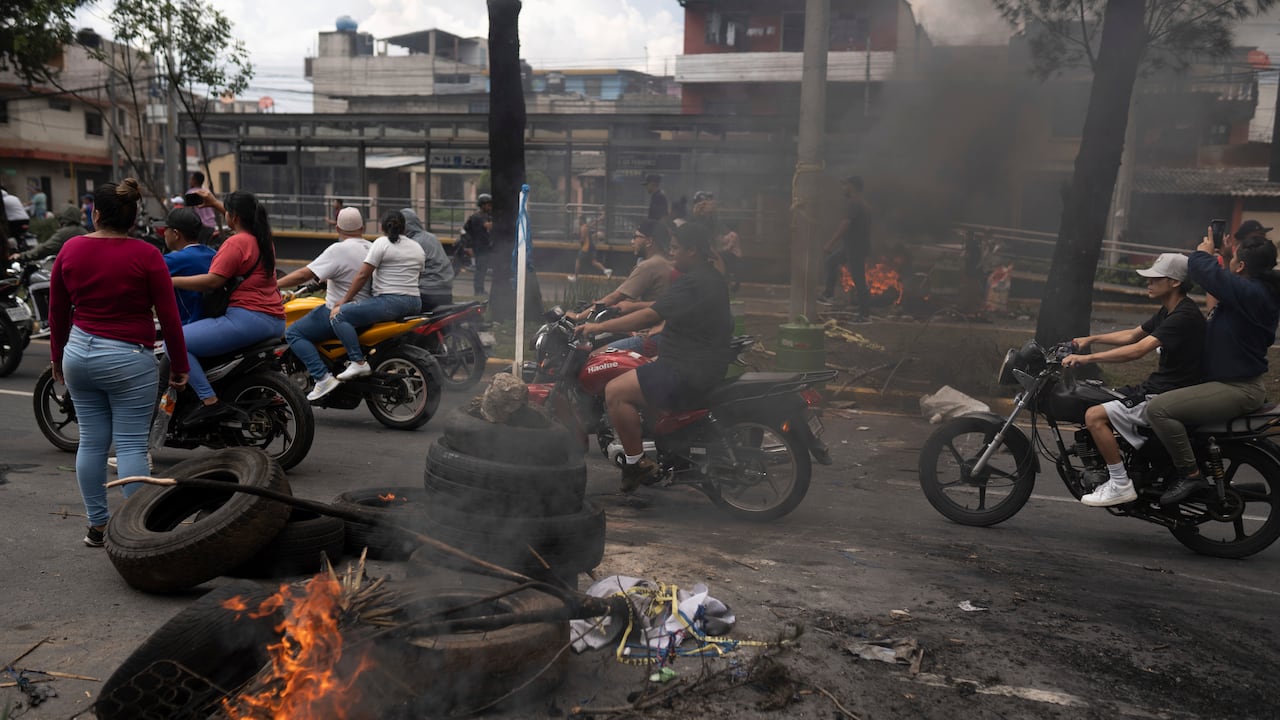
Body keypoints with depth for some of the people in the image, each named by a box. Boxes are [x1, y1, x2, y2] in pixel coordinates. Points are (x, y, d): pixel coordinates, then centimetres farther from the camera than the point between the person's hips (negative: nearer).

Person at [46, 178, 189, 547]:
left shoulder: (71, 249, 2)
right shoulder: (146, 255, -10)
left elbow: (57, 313, 10)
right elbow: (168, 316, -9)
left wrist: (58, 358, 23)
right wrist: (180, 365, 1)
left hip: (78, 354, 5)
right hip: (127, 359, -4)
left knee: (91, 441, 10)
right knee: (131, 445, -2)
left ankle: (97, 525, 19)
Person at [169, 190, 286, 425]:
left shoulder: (236, 243, -12)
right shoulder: (263, 238, 14)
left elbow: (212, 281, -19)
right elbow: (243, 222, 39)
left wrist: (171, 281, -13)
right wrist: (215, 203, 43)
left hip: (247, 316, -10)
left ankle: (210, 402, -20)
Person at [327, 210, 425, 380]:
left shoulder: (382, 243, -4)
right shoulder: (418, 247, 15)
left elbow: (363, 275, -8)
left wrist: (345, 299, -1)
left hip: (390, 302, -8)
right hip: (415, 303, 9)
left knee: (337, 314, -10)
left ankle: (358, 362, -21)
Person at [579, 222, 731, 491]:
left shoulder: (693, 283, -19)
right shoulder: (712, 278, 15)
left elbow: (652, 316, -24)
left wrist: (600, 326, -20)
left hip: (687, 373, -11)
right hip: (707, 364, 11)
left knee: (615, 392, -17)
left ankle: (636, 462, -10)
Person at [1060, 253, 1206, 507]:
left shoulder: (1185, 316, -21)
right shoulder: (1168, 311, 11)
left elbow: (1138, 350, -30)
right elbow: (1132, 335, 23)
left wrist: (1086, 358, -31)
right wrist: (1091, 339, 12)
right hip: (1156, 385, 11)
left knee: (1094, 416, -19)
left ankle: (1121, 485, -13)